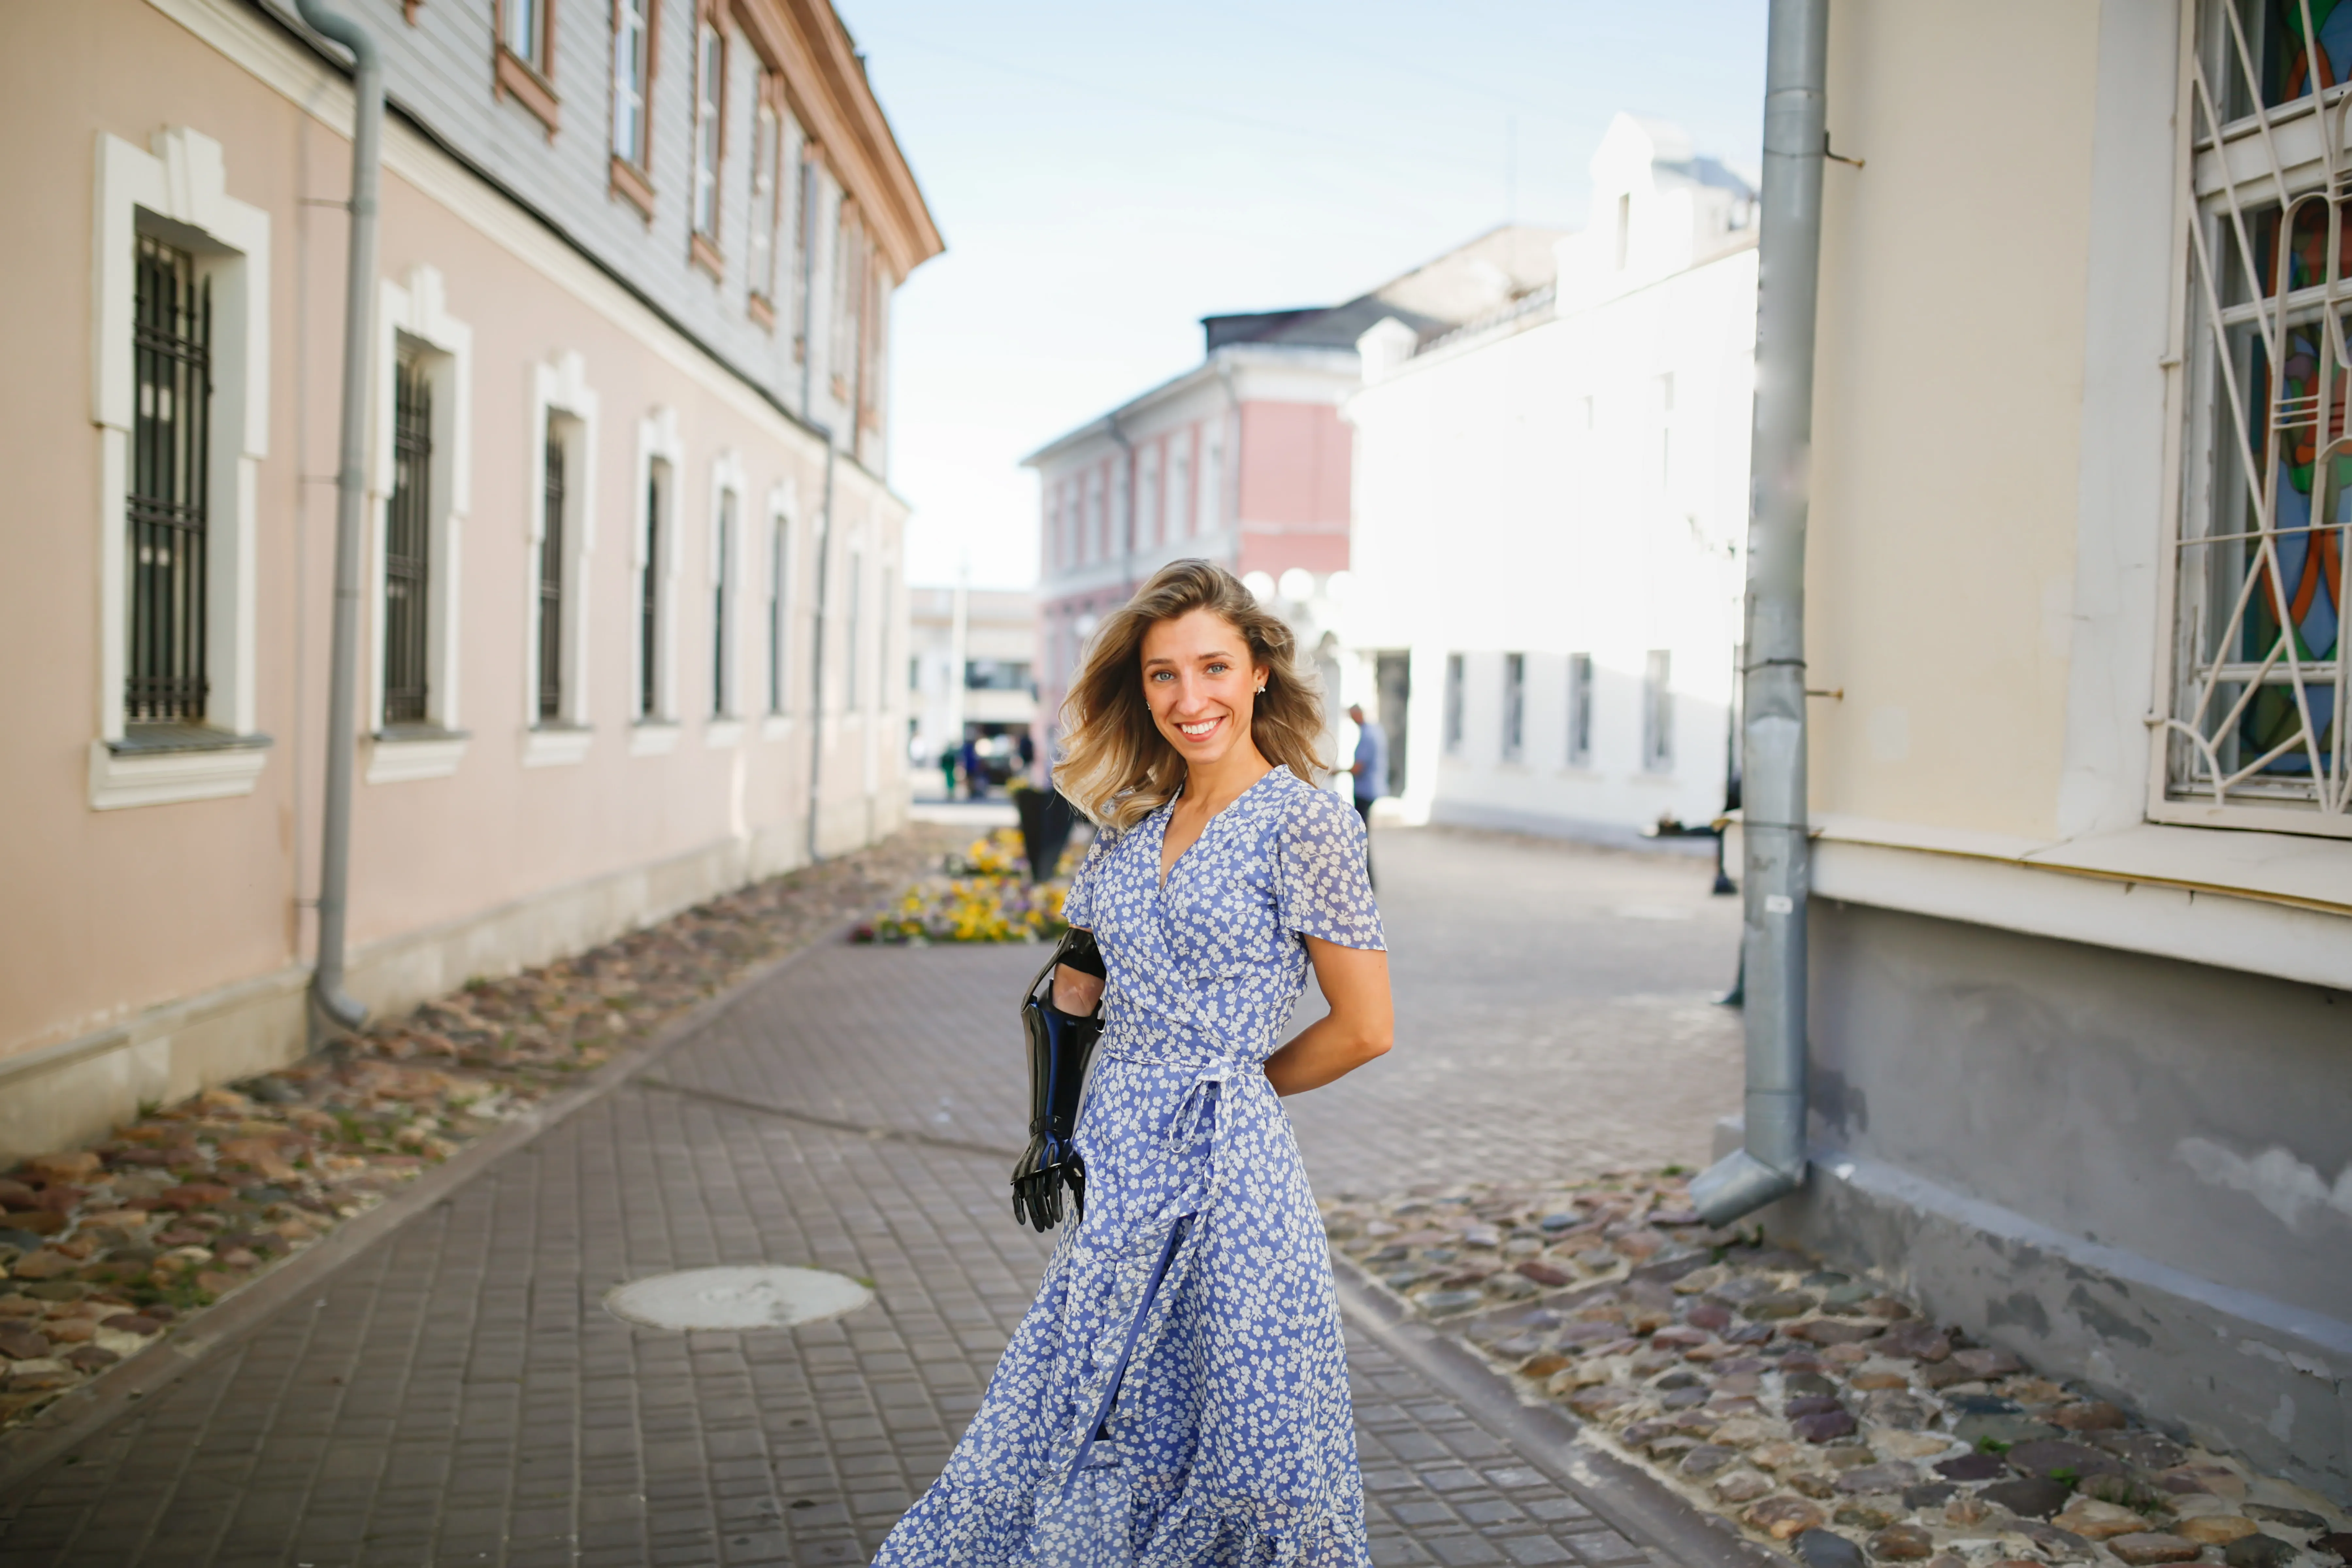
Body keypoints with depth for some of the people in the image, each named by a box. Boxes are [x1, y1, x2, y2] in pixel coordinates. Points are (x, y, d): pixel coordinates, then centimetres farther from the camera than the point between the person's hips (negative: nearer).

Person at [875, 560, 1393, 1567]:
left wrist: (1239, 1083, 4)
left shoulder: (1304, 824, -10)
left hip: (1223, 1175, -6)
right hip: (1115, 1164, 6)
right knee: (1082, 1441, 14)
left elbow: (1365, 1028, -7)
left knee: (1237, 1455, 3)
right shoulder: (1134, 823, 10)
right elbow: (1074, 990, 13)